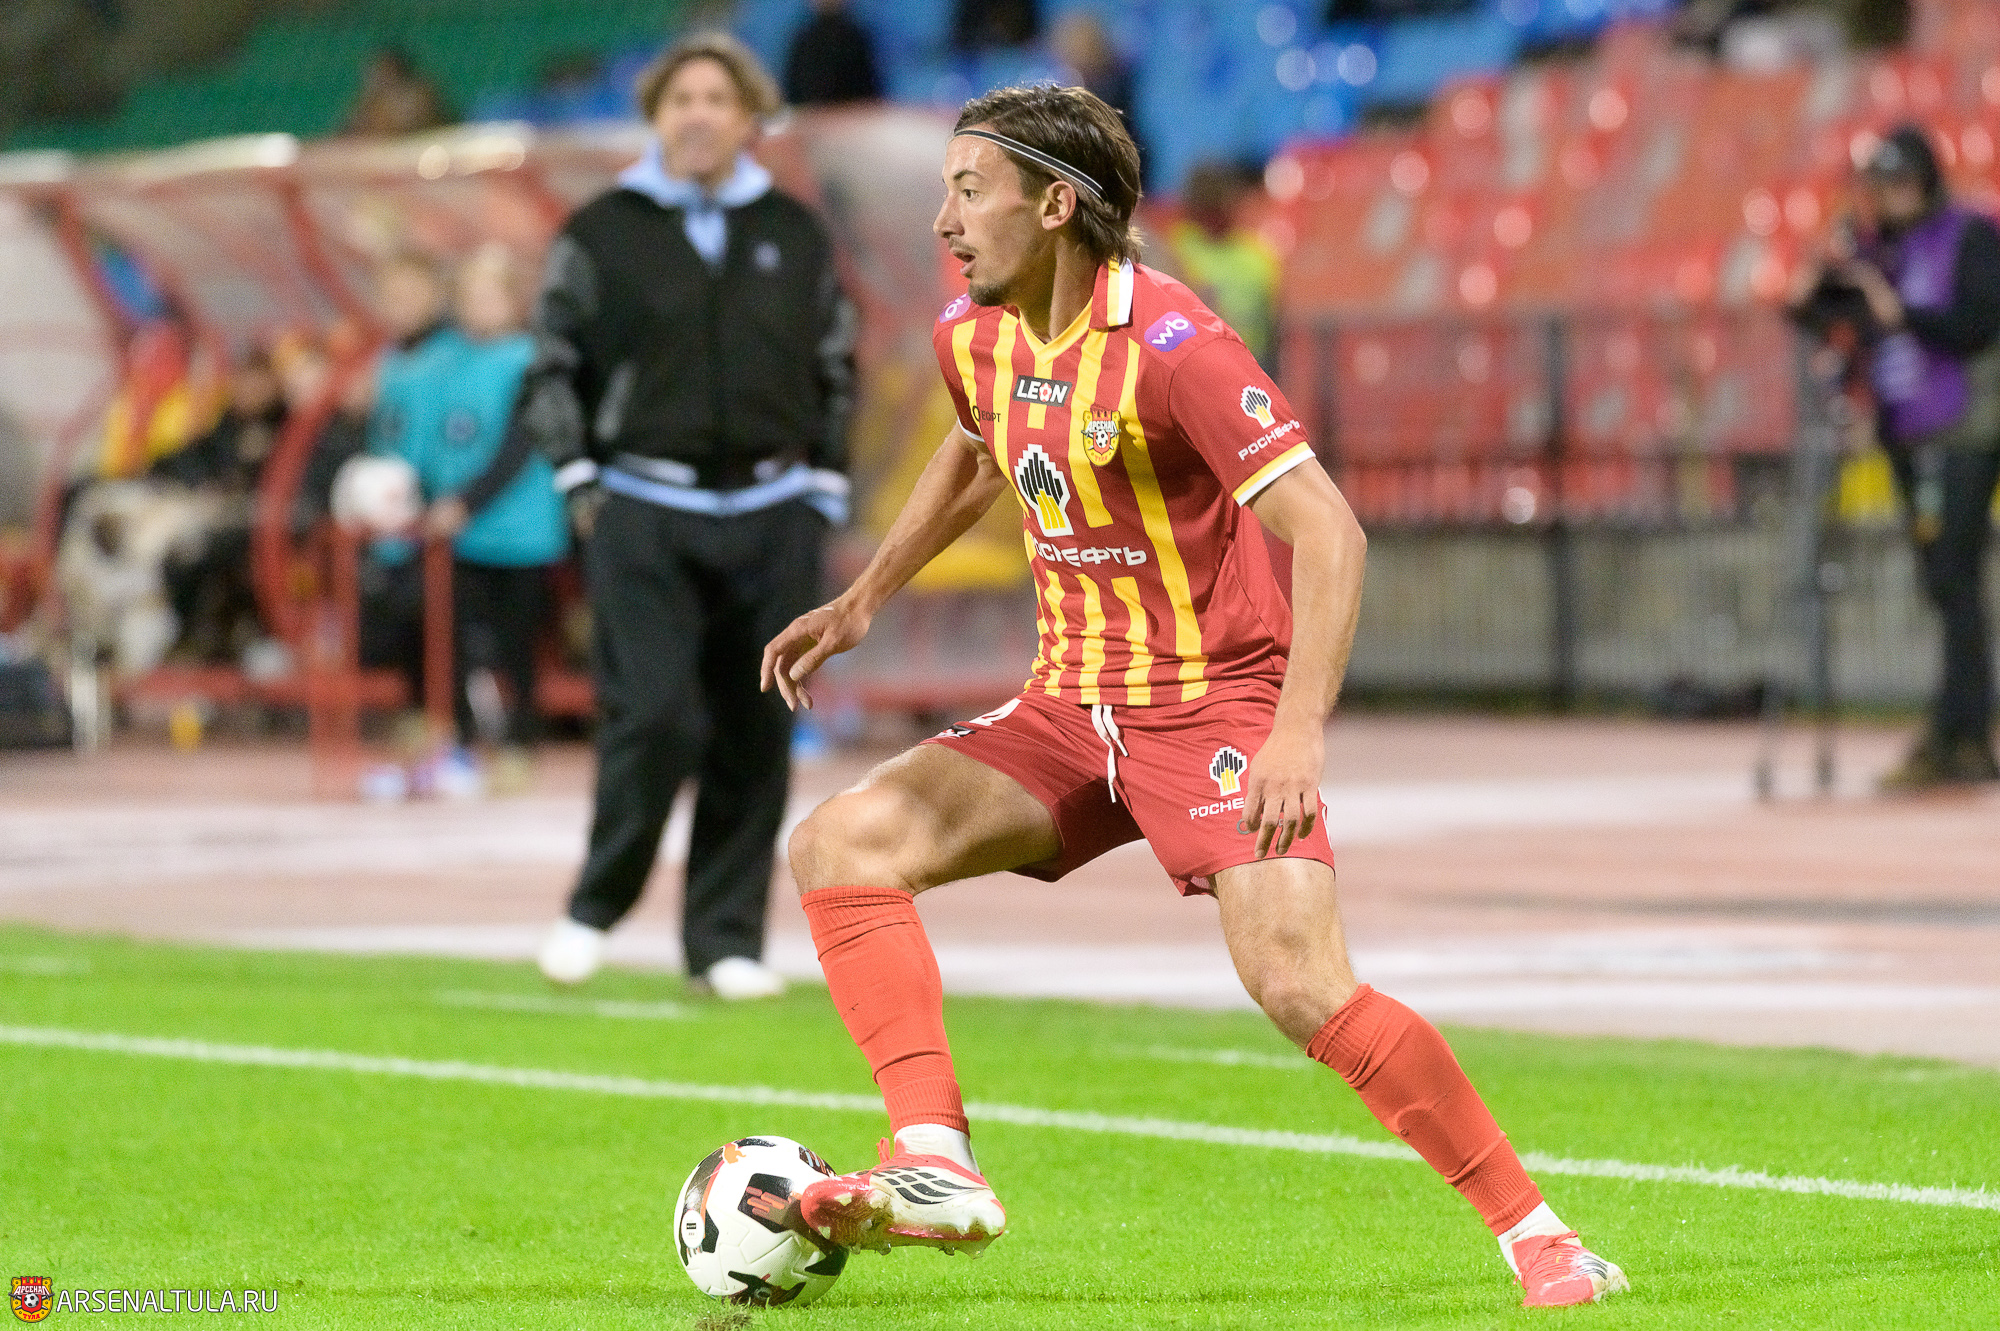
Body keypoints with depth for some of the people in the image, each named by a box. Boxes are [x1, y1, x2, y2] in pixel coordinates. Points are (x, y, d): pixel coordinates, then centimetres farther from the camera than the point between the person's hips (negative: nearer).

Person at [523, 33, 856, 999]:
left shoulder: (794, 237, 11)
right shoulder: (602, 234, 4)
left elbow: (836, 374, 17)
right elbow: (553, 368, 7)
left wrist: (824, 492, 10)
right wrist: (580, 483, -1)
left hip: (770, 518, 3)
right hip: (643, 512, -3)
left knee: (755, 736, 2)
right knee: (654, 718, -14)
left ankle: (727, 938, 10)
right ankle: (594, 909, 5)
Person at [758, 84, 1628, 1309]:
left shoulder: (1169, 345, -21)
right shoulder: (977, 340, 4)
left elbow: (1328, 533, -26)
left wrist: (1298, 734, -36)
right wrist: (864, 600, 26)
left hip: (1218, 701, -7)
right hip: (1073, 706, 7)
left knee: (1302, 986, -23)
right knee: (841, 847, -11)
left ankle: (1535, 1236, -10)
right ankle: (937, 1170, -16)